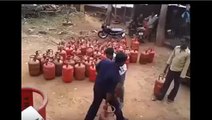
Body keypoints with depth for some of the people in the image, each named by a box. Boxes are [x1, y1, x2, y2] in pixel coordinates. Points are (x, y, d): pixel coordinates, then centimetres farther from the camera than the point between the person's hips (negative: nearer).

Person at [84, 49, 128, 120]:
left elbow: (97, 68, 3)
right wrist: (106, 103, -15)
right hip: (105, 91, -6)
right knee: (116, 105, 21)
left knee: (95, 104, 26)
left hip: (96, 87, 6)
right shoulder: (115, 76, -34)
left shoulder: (104, 61, -18)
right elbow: (110, 92, -28)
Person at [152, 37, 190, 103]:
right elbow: (171, 57, 3)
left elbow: (186, 66, -16)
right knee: (166, 83, 13)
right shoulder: (176, 48, -6)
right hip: (171, 69, 4)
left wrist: (182, 76, -15)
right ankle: (159, 96, 26)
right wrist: (166, 68, 6)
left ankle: (171, 98, 36)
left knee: (176, 86, 15)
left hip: (179, 72, -4)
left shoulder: (188, 53, -20)